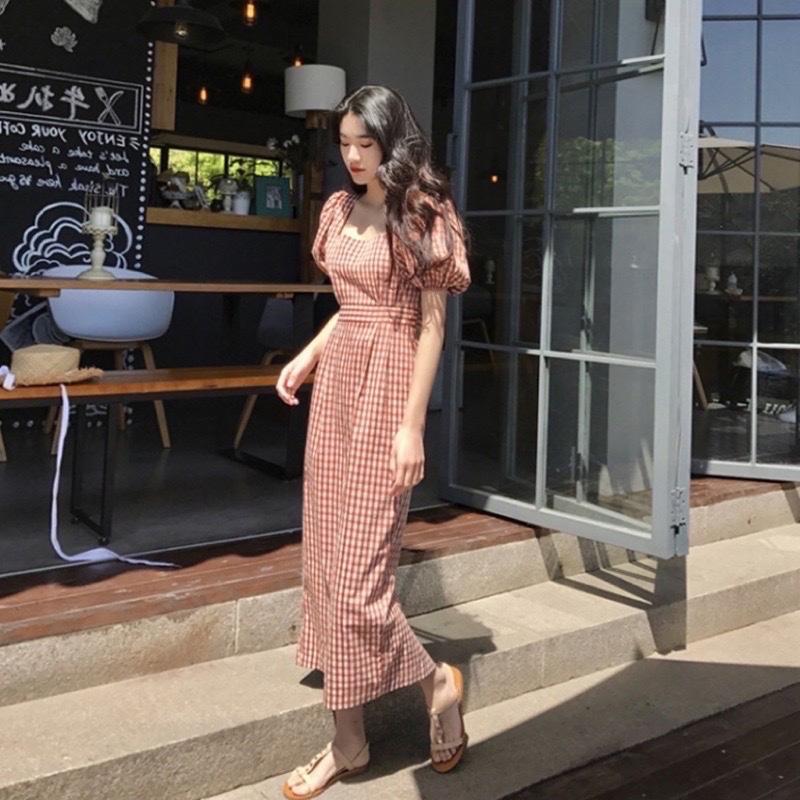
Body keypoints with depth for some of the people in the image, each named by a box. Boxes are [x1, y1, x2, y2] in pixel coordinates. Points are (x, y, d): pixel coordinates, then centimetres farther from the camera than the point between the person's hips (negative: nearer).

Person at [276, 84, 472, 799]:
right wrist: (307, 356, 9)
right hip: (335, 383, 8)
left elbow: (433, 323, -11)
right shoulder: (342, 210, 14)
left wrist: (413, 424, -16)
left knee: (358, 567, -9)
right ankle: (348, 740, 22)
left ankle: (438, 681, 17)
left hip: (387, 386, -8)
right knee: (326, 559, 9)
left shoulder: (423, 215, -7)